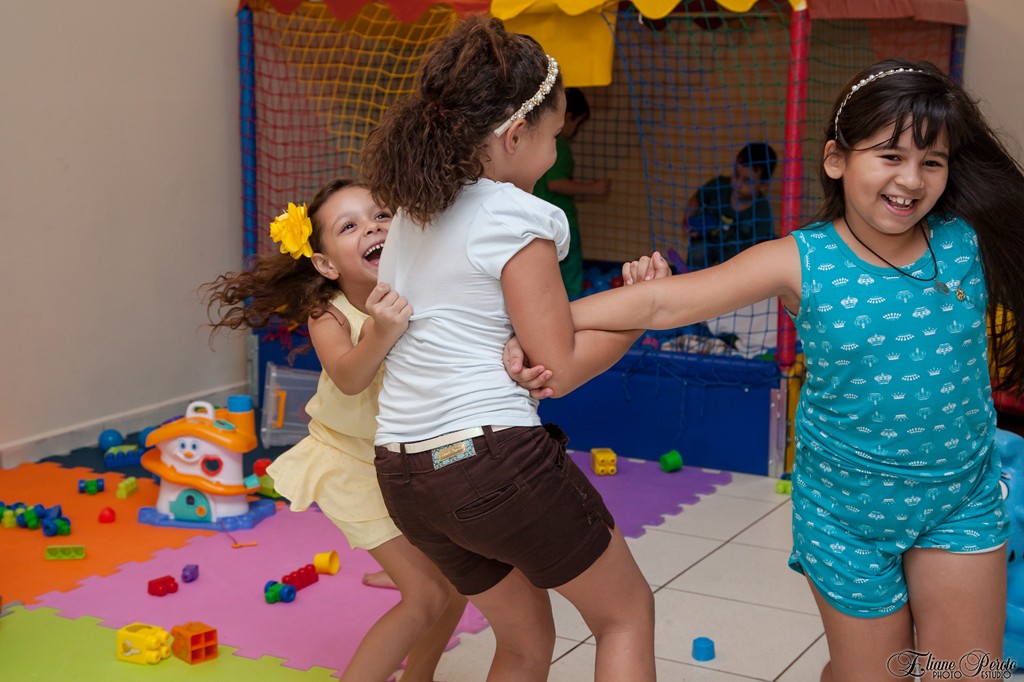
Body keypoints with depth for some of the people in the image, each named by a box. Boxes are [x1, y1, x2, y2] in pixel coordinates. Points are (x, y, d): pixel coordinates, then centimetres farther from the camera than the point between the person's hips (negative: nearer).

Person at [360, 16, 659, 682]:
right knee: (628, 611, 14)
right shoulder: (514, 217, -12)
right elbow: (560, 368, -9)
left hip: (404, 471, 8)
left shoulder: (412, 211, 12)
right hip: (495, 454, -8)